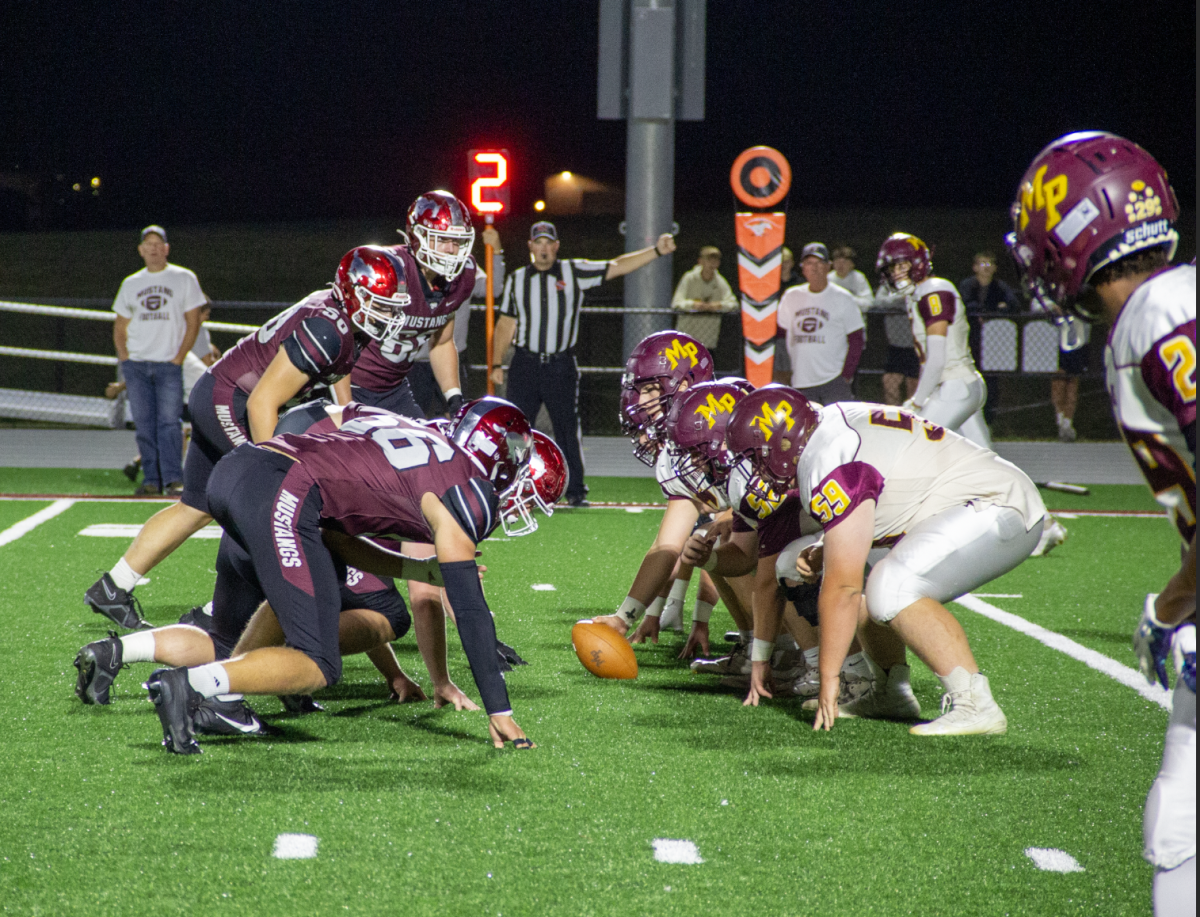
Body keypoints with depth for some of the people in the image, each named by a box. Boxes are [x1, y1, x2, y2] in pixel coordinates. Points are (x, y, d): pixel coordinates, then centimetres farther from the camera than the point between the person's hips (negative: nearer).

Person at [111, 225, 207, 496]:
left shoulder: (184, 279, 6)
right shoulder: (130, 284, 15)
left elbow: (193, 322, 2)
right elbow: (120, 327, 19)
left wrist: (179, 358, -7)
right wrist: (124, 359, 4)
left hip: (169, 364, -3)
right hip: (136, 364, 3)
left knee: (169, 422, -12)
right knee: (144, 424, 1)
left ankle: (174, 480, -14)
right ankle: (151, 479, 5)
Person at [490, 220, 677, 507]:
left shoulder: (574, 272, 2)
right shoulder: (516, 279, 8)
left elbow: (617, 267, -4)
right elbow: (506, 323, 11)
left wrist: (656, 251, -15)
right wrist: (497, 363, 5)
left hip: (561, 366, -1)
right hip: (525, 364, 1)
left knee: (568, 429, 3)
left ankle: (576, 491, 12)